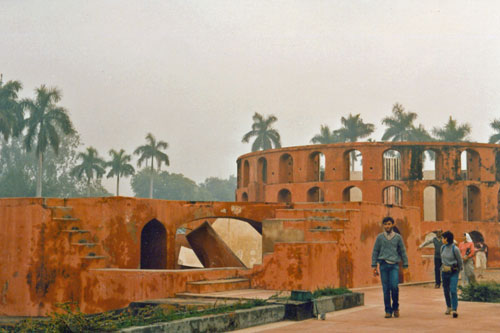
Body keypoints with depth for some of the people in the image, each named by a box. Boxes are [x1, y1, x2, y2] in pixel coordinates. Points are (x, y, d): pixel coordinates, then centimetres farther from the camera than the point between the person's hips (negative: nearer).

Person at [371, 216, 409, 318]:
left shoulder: (398, 237, 8)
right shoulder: (380, 237, 8)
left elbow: (403, 252, 11)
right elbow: (375, 252, 9)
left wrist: (405, 266, 7)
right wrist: (374, 266, 2)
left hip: (394, 265, -1)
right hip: (383, 265, 1)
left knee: (394, 286, -14)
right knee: (386, 289, 0)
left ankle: (395, 307, 7)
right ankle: (388, 311, 8)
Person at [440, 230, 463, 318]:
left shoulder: (455, 249, -15)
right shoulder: (443, 247, 3)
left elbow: (460, 261, -2)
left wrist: (457, 270, 12)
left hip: (453, 272, -6)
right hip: (445, 271, 6)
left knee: (453, 290, -16)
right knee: (446, 290, 11)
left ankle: (454, 310, -18)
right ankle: (448, 307, 28)